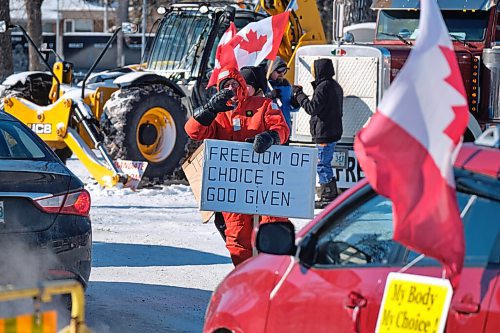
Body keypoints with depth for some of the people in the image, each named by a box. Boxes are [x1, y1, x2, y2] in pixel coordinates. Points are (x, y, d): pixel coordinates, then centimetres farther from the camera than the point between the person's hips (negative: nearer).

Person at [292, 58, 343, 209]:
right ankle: (331, 194, 25)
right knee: (325, 164, 19)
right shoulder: (335, 86, 15)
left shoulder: (323, 87, -16)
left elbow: (312, 108, -18)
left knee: (322, 164, -6)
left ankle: (327, 197, -5)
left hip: (324, 133, -10)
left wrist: (299, 94, -10)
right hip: (333, 132, 10)